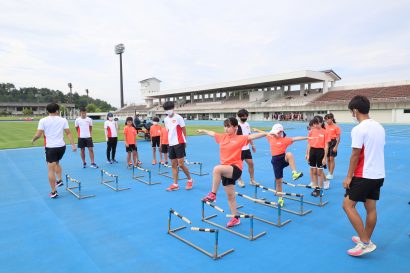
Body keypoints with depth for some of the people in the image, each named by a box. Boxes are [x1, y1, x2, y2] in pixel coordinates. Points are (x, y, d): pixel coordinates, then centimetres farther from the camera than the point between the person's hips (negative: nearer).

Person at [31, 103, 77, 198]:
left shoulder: (43, 120, -3)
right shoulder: (63, 120, 1)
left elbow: (38, 134, -7)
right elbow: (69, 133, -2)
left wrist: (33, 140, 14)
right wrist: (73, 145, -1)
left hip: (50, 147, -3)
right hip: (61, 146, 3)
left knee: (51, 169, 2)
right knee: (57, 163, 30)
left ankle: (53, 192, 6)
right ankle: (59, 180, 21)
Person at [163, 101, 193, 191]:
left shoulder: (178, 117, -7)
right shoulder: (166, 119, 11)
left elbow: (184, 130, -3)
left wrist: (184, 141, -3)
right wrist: (169, 141, 10)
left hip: (179, 143, -6)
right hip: (171, 144, 6)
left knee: (181, 164, -8)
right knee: (173, 165, 7)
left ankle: (190, 180, 13)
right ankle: (175, 184, 13)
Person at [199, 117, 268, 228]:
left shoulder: (240, 138, -6)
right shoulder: (222, 137, 11)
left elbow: (252, 136, -18)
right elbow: (212, 133, 26)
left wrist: (266, 133, -30)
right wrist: (203, 131, 42)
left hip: (235, 168, -7)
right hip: (226, 170, 7)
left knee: (217, 169, -35)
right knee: (230, 195, 12)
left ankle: (213, 194, -22)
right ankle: (235, 218, 26)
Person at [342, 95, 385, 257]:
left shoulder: (359, 129, -18)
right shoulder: (379, 127, 8)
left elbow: (355, 155, -18)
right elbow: (376, 151, 14)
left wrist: (349, 176, -11)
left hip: (364, 176, -8)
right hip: (378, 175, 9)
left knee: (348, 205, -1)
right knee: (371, 208, 15)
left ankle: (365, 243, 0)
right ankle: (366, 240, 27)